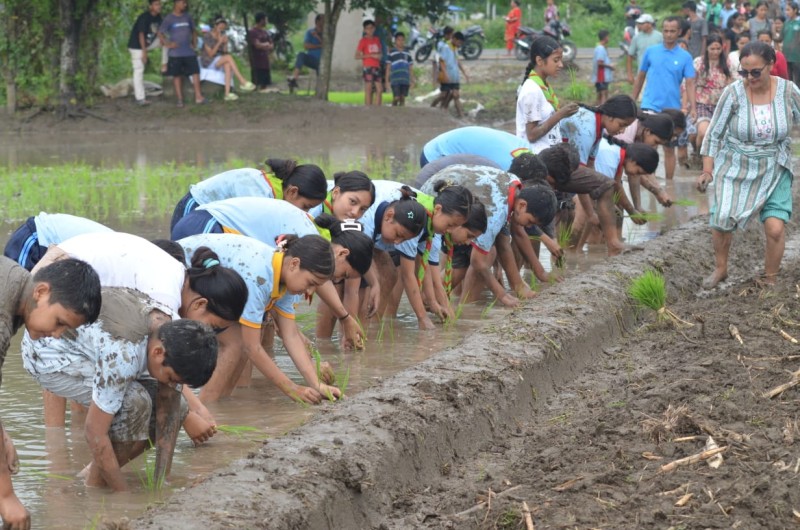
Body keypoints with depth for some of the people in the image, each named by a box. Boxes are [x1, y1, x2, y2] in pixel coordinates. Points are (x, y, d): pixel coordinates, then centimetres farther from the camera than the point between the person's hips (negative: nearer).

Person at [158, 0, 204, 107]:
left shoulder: (187, 17, 10)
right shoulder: (169, 19, -3)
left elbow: (194, 30, 22)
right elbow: (160, 33, -4)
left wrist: (194, 43, 11)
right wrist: (168, 44, -13)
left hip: (189, 52, 3)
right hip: (175, 53, -3)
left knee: (195, 72, -5)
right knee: (177, 75, 2)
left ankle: (198, 97, -3)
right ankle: (180, 99, 8)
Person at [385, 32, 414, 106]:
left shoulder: (407, 54, 15)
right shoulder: (391, 53, 4)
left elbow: (411, 68, 17)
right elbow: (388, 67, 3)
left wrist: (412, 81, 11)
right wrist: (387, 80, -3)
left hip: (405, 81, 4)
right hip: (395, 80, -4)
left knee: (403, 98, 2)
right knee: (396, 98, -10)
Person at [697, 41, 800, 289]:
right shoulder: (734, 93, -15)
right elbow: (715, 133, -6)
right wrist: (707, 170, -7)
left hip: (774, 171, 0)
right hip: (735, 167, 0)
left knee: (775, 228, -12)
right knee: (721, 220, -9)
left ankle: (770, 281, 9)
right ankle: (720, 269, 19)